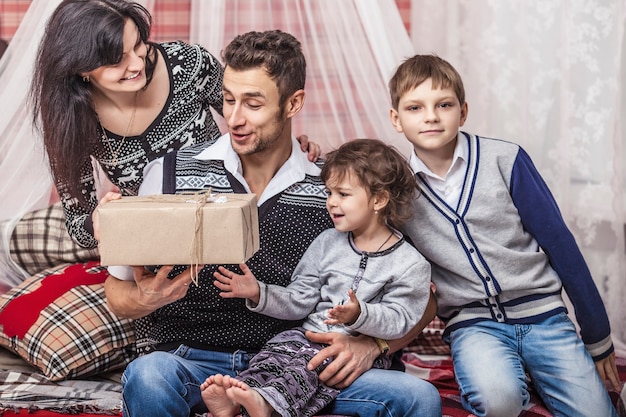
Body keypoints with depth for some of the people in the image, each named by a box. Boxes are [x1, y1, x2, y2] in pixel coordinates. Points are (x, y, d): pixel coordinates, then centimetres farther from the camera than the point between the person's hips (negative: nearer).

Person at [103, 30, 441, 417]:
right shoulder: (171, 175, 1)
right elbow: (118, 290, 7)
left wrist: (369, 344, -13)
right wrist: (144, 300, -17)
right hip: (190, 363, -1)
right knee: (148, 377, -37)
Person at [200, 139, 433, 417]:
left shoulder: (411, 265, -2)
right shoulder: (327, 243, 13)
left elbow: (399, 320, -12)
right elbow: (300, 300, 13)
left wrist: (359, 315, -30)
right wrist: (258, 294, -3)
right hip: (310, 335, 5)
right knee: (278, 349, -24)